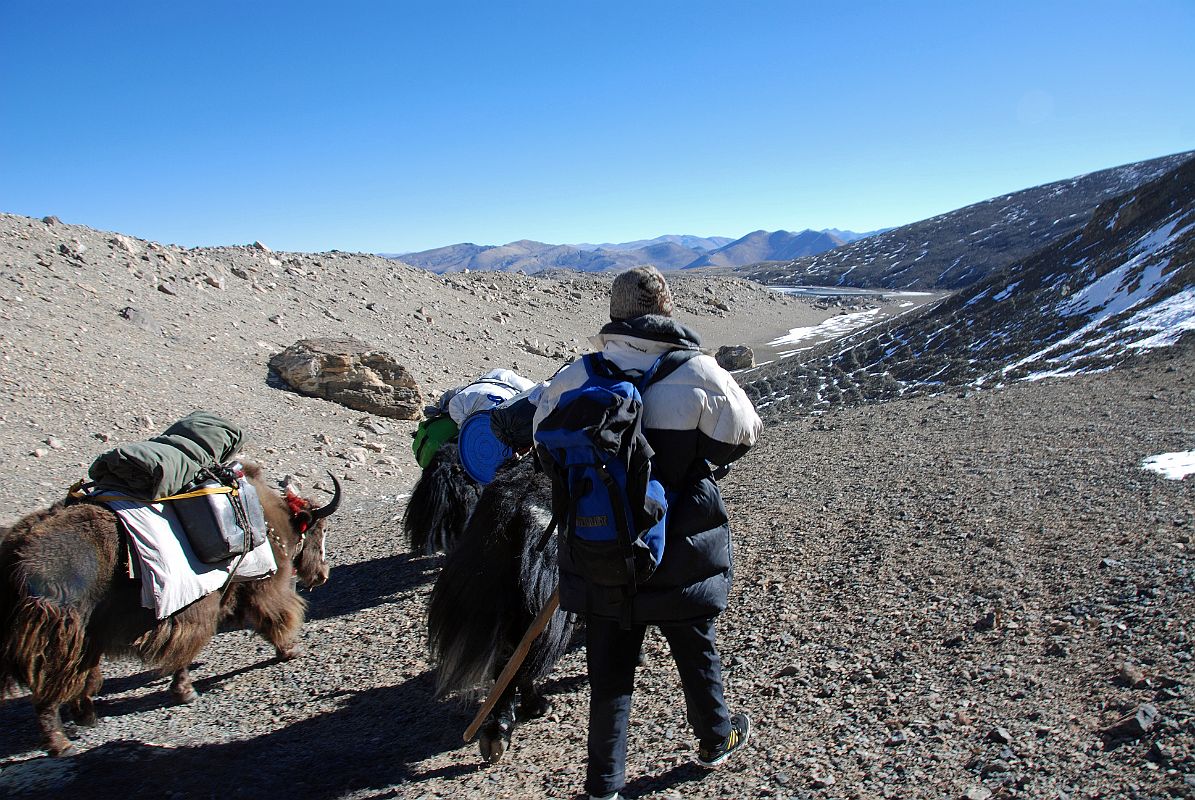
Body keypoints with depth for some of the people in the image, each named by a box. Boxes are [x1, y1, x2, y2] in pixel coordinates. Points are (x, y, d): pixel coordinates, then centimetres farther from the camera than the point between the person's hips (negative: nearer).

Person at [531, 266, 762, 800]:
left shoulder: (575, 376, -9)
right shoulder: (698, 374, -16)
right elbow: (744, 434, -3)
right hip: (680, 556, -1)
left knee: (609, 671, 14)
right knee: (696, 650, 23)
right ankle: (716, 739, 47)